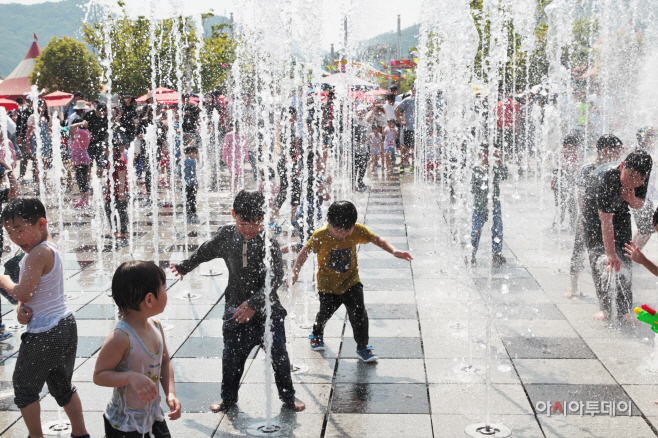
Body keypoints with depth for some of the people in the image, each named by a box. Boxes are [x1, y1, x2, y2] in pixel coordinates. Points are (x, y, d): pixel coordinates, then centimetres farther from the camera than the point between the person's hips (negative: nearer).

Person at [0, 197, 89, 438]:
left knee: (23, 387, 10)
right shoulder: (50, 248, 9)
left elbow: (22, 292, -22)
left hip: (44, 335, -9)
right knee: (62, 386, 21)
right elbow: (28, 293, 10)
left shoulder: (39, 253, -20)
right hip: (66, 326, 9)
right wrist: (21, 309, -10)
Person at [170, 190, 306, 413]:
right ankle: (228, 396, 30)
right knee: (232, 355, 8)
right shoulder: (226, 236, -4)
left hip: (268, 310, -2)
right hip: (236, 309, 2)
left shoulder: (270, 244, -15)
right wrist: (184, 267, 31)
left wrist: (254, 303, -28)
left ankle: (288, 395, 25)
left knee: (278, 354, 4)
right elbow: (205, 252, 16)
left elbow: (275, 279, -20)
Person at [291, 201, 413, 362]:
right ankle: (317, 334, 48)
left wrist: (394, 251, -23)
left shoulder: (358, 230, -16)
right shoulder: (320, 235, -22)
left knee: (359, 313, -9)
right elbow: (305, 252, -13)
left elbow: (377, 239, -8)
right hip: (327, 284, -1)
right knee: (325, 312, 14)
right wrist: (295, 271, -23)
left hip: (350, 281, 1)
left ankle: (362, 347, 9)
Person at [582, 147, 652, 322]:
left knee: (624, 257, -5)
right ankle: (605, 307, -2)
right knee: (598, 257, -10)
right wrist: (611, 255, -44)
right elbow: (606, 222, -41)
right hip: (595, 211, -4)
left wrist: (632, 199, -32)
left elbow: (639, 204, -6)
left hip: (620, 210, 4)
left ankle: (625, 308, -1)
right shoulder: (605, 178, -41)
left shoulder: (643, 177, -25)